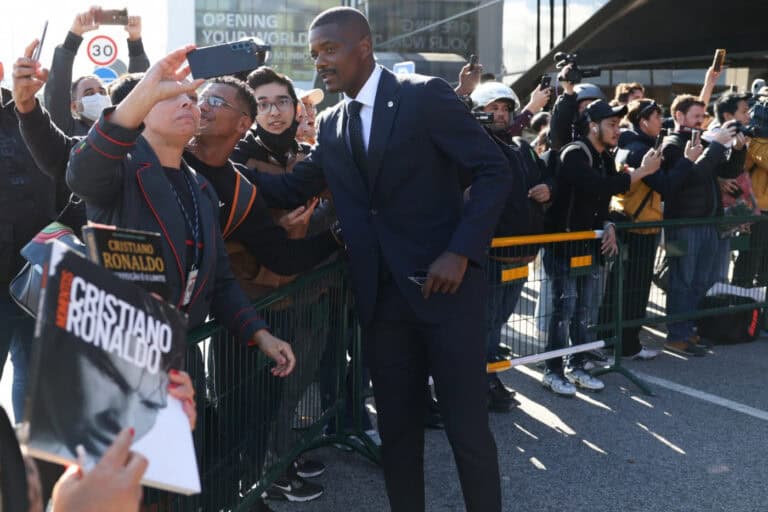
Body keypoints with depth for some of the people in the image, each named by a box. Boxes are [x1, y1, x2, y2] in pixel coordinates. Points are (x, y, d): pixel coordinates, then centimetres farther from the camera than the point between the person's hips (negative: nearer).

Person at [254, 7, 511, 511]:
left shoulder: (425, 96, -7)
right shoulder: (332, 125, 11)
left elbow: (495, 170, -9)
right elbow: (292, 189, 13)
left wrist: (461, 251, -18)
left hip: (446, 284, -5)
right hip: (381, 297, 5)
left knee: (467, 427, 1)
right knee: (397, 427, 12)